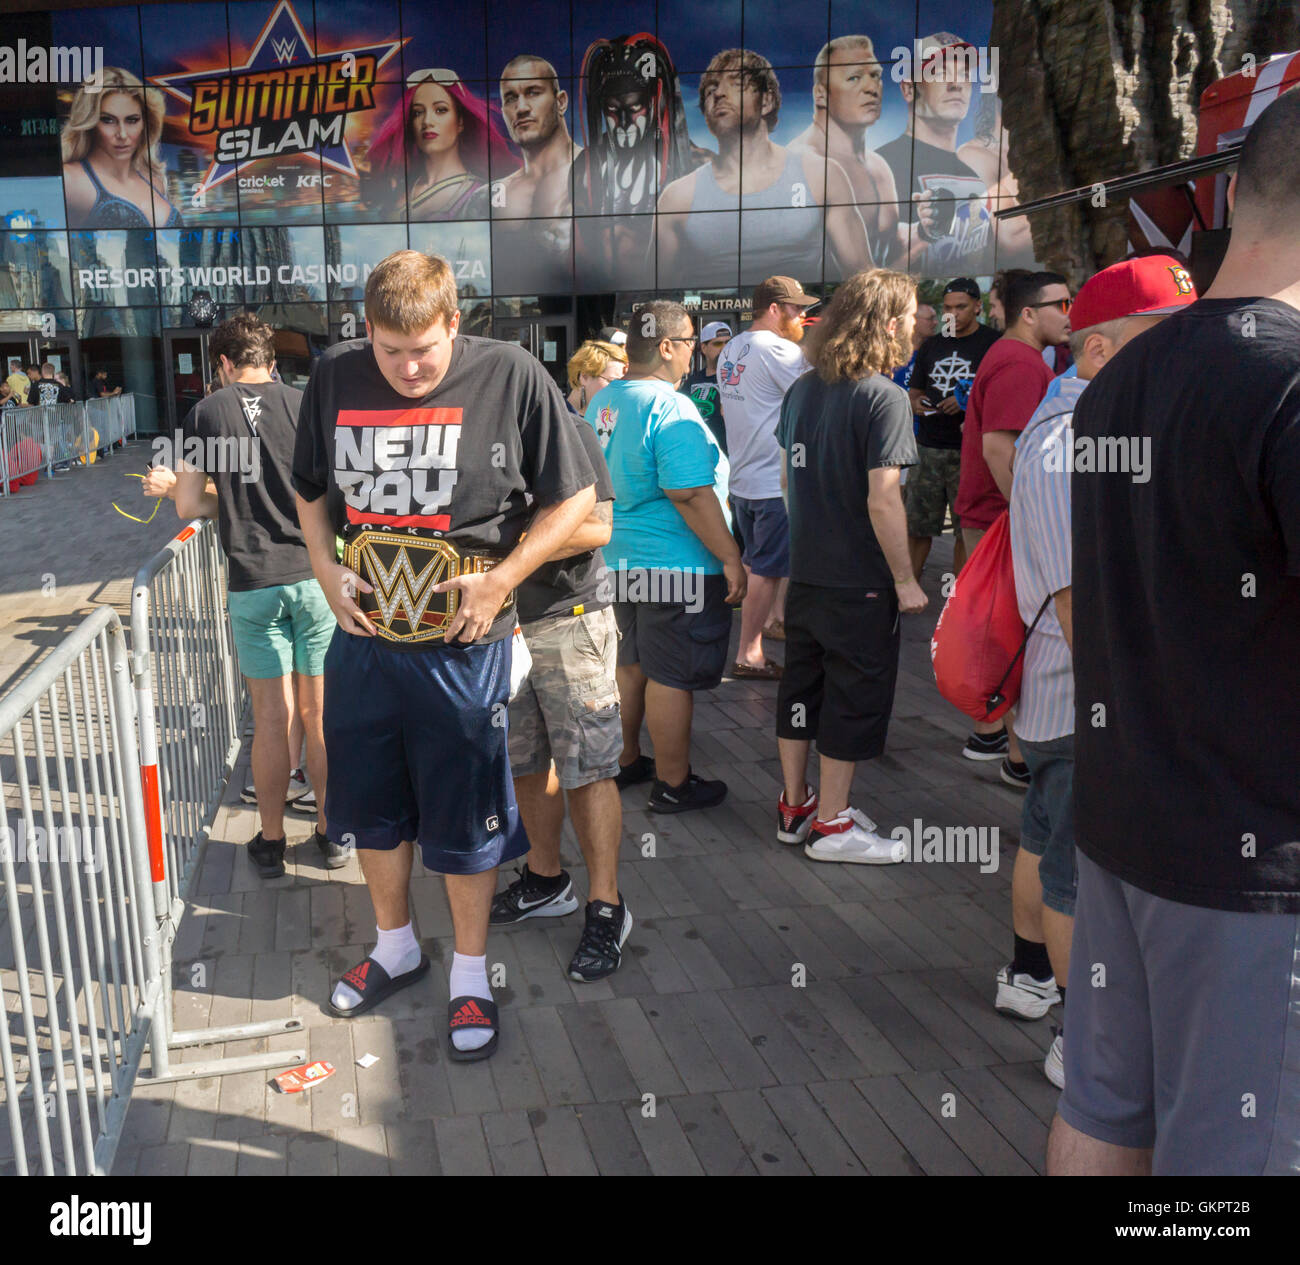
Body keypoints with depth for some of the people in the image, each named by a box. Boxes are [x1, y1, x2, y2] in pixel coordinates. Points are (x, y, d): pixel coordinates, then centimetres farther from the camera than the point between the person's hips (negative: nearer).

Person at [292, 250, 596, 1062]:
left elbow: (574, 495, -5)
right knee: (370, 805, 18)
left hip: (462, 643, -4)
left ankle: (471, 974, 29)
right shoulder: (334, 378, 1)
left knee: (464, 819, 7)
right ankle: (396, 947, 42)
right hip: (362, 637, 4)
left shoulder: (510, 376, -11)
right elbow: (310, 488, 16)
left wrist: (501, 580, -12)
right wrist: (327, 571, 1)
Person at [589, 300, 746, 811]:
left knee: (633, 662, 21)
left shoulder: (602, 402, 9)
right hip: (674, 567, -9)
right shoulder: (670, 409, -20)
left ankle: (625, 762, 34)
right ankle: (673, 784, 13)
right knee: (671, 676, 2)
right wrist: (730, 558, -18)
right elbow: (691, 495, -24)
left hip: (618, 558, 9)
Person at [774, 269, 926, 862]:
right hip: (859, 583, -7)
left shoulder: (802, 389, 6)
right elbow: (882, 501, -22)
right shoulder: (882, 395, -17)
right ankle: (831, 824, 14)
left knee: (802, 685, 16)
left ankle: (795, 806, 28)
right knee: (855, 696, 5)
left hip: (805, 572, 7)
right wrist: (905, 580, -14)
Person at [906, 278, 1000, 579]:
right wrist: (916, 402, 1)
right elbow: (915, 389, 24)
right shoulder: (932, 345, 17)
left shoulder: (991, 343, 0)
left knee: (967, 530, 2)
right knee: (915, 526, 5)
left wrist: (968, 401, -17)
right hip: (928, 446, 5)